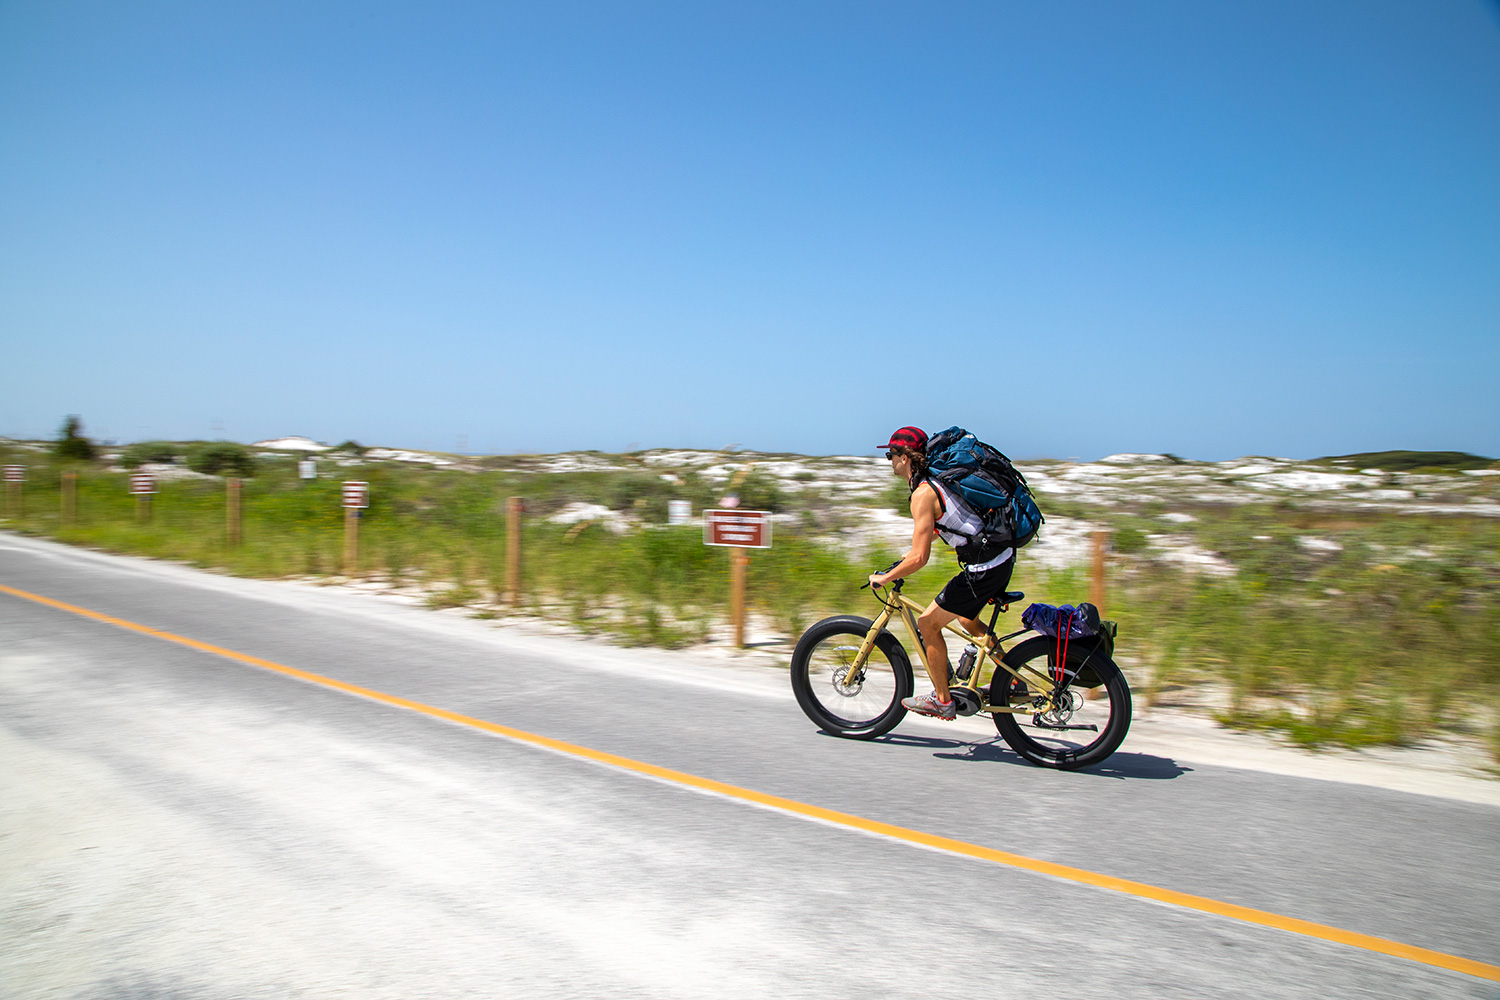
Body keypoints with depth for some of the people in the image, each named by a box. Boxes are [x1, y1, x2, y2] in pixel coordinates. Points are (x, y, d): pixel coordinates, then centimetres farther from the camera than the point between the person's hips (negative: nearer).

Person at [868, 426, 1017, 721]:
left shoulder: (923, 493, -18)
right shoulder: (937, 478, 11)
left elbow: (919, 558, -21)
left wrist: (884, 578, -8)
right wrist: (907, 555, 33)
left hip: (984, 569, -9)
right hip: (1004, 556, 10)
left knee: (928, 624, 3)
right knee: (967, 620, 28)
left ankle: (942, 701, 14)